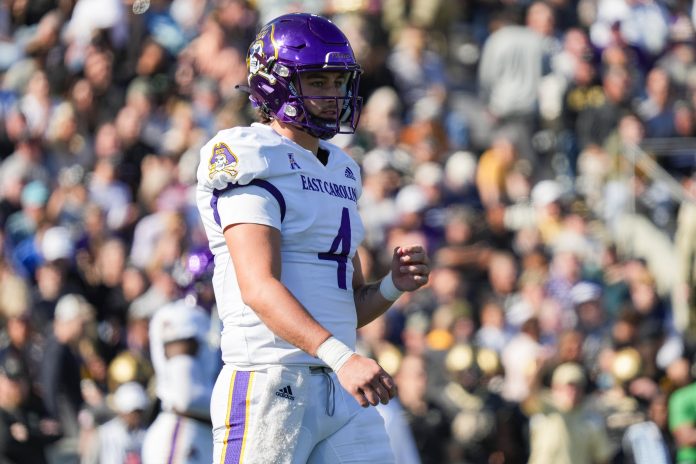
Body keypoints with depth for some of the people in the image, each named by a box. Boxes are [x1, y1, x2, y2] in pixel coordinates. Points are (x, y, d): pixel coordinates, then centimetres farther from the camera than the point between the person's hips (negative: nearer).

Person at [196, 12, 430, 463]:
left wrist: (394, 285, 2)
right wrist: (341, 356, -30)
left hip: (341, 391, 8)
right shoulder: (250, 160, -7)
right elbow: (259, 287, -20)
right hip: (270, 383, -8)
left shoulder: (340, 171, 20)